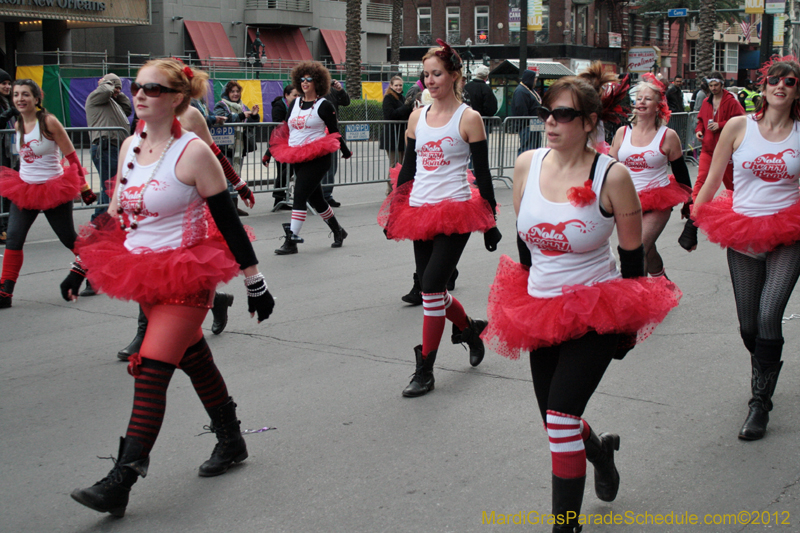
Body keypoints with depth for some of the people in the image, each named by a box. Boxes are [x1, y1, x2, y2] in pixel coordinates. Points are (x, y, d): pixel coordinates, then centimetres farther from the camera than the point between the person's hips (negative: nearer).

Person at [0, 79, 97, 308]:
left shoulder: (49, 122, -14)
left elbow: (71, 156, -10)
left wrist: (83, 187, -7)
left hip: (53, 189, -5)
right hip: (24, 189, 5)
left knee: (68, 238, 4)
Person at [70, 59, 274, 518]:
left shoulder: (193, 152, -16)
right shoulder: (131, 146, 4)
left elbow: (228, 221, -13)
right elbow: (120, 208, 19)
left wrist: (256, 283, -10)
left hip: (186, 278, -8)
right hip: (144, 273, 8)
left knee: (151, 372, -12)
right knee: (192, 357, 20)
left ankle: (120, 483, -9)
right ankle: (231, 442, 38)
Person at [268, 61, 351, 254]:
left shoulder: (324, 105, -5)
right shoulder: (294, 104, 13)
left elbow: (334, 131, 2)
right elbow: (285, 130, 19)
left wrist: (345, 151, 10)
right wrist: (271, 152, 18)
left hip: (317, 157, -7)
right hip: (297, 158, 7)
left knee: (299, 197, -14)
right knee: (314, 198, 14)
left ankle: (292, 240, -14)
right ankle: (338, 231, 32)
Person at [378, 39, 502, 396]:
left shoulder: (468, 118, -3)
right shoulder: (417, 116, 11)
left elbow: (482, 172, -2)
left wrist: (490, 220, -3)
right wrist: (395, 212, 14)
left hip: (455, 211, -6)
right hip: (420, 212, 6)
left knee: (432, 286, -11)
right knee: (431, 289, 10)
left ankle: (425, 371, -1)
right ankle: (469, 328, 39)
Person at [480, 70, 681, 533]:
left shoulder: (612, 176, -14)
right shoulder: (527, 165, -2)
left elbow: (633, 255, -5)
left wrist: (631, 320, 0)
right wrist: (522, 296, 18)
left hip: (597, 313, -5)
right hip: (540, 310, 5)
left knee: (560, 416, -14)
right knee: (557, 423, 13)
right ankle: (600, 450, 49)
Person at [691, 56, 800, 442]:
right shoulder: (739, 126, -1)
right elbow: (712, 179, 6)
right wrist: (693, 221, 9)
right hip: (742, 236, 1)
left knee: (768, 317, -15)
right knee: (748, 327, 7)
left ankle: (760, 402, 0)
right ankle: (766, 370, 41)